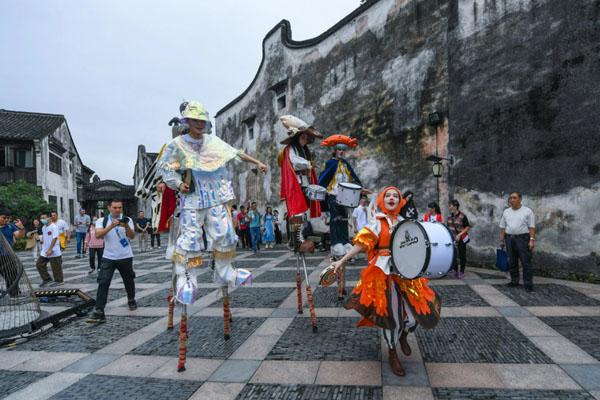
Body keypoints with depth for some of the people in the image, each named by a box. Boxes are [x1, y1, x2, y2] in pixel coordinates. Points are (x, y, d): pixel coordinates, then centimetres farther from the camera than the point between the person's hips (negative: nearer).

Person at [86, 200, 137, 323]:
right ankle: (99, 312, -12)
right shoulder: (102, 220, -1)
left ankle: (131, 300, 41)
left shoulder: (127, 220, -2)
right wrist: (111, 226, -33)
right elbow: (98, 235, -19)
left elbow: (132, 236, -16)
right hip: (108, 258, -1)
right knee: (103, 283, -12)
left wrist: (126, 226, -36)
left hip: (125, 257, 1)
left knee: (129, 281, 16)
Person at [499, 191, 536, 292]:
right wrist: (501, 240, 8)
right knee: (512, 262, 10)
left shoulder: (527, 211, 0)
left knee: (526, 262, -3)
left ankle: (528, 284, 2)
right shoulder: (506, 212, 12)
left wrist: (532, 240, -13)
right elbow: (502, 227, 12)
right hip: (509, 239, 4)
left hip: (523, 238, -4)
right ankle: (514, 281, 20)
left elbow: (532, 227, -6)